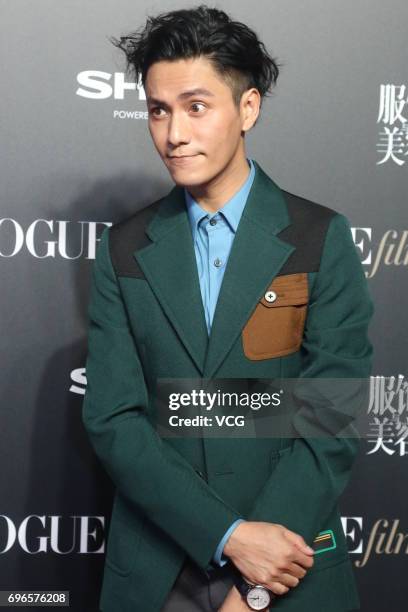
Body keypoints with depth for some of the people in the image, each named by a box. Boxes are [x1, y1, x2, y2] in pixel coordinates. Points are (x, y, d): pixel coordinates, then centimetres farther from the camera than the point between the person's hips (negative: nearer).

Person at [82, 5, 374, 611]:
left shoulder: (322, 238, -7)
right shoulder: (124, 250, -1)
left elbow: (335, 420, -11)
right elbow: (113, 419, -7)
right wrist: (230, 536, -17)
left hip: (291, 562, -1)